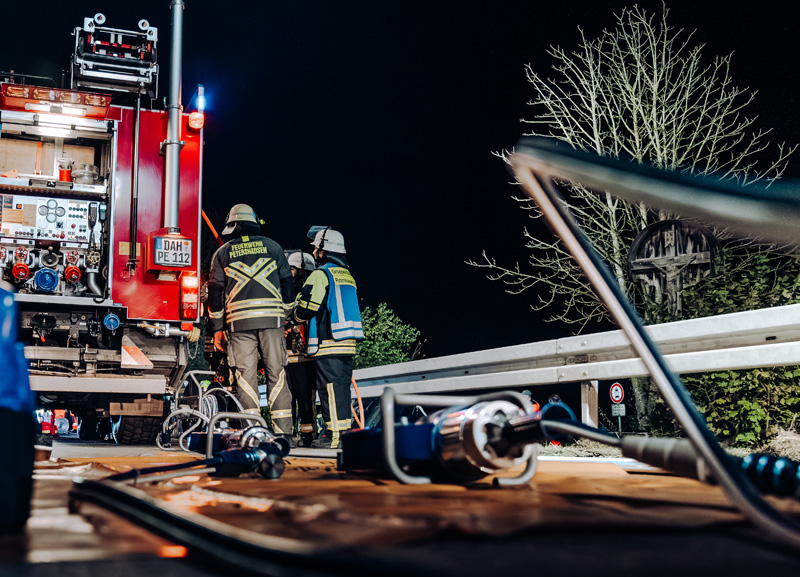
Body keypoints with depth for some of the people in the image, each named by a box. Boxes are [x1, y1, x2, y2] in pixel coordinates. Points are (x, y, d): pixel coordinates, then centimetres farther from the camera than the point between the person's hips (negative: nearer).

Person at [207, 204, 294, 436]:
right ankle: (283, 431, -1)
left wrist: (217, 328, 13)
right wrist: (286, 316, 20)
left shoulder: (223, 252, 12)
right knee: (276, 373, 2)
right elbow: (287, 283, 12)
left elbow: (215, 291, 9)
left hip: (239, 321, 0)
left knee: (245, 375, 0)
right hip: (272, 319, 0)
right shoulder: (272, 247, 13)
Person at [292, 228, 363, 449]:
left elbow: (305, 310, -10)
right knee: (342, 385, 11)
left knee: (329, 387, -7)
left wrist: (297, 315, 12)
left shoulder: (320, 275, -7)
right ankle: (345, 430, 12)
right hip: (348, 342, 8)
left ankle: (334, 434, -8)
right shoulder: (348, 276, 18)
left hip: (327, 342, -8)